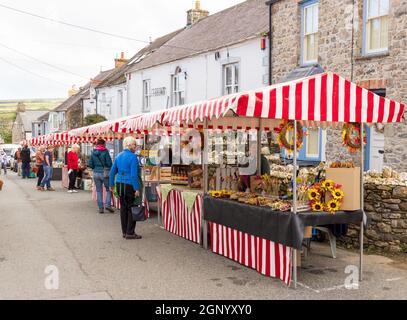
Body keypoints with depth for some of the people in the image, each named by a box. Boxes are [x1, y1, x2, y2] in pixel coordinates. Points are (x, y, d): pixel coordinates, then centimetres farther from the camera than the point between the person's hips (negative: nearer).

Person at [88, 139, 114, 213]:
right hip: (104, 173, -4)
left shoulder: (93, 152, 4)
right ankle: (108, 205, -5)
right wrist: (109, 168, 9)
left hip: (96, 173, 4)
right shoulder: (105, 152, -8)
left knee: (99, 191, 10)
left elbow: (90, 164, 4)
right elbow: (109, 163, -11)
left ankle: (100, 208, 9)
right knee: (109, 189, 9)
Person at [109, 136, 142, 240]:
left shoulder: (119, 156, 10)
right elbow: (134, 174, -18)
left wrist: (111, 184, 23)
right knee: (131, 209, 1)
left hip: (120, 185, 8)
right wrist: (137, 189, -17)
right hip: (129, 185, -7)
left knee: (123, 208, 13)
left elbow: (113, 171, 14)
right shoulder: (133, 157, -13)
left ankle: (124, 232, 20)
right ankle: (130, 233, 3)